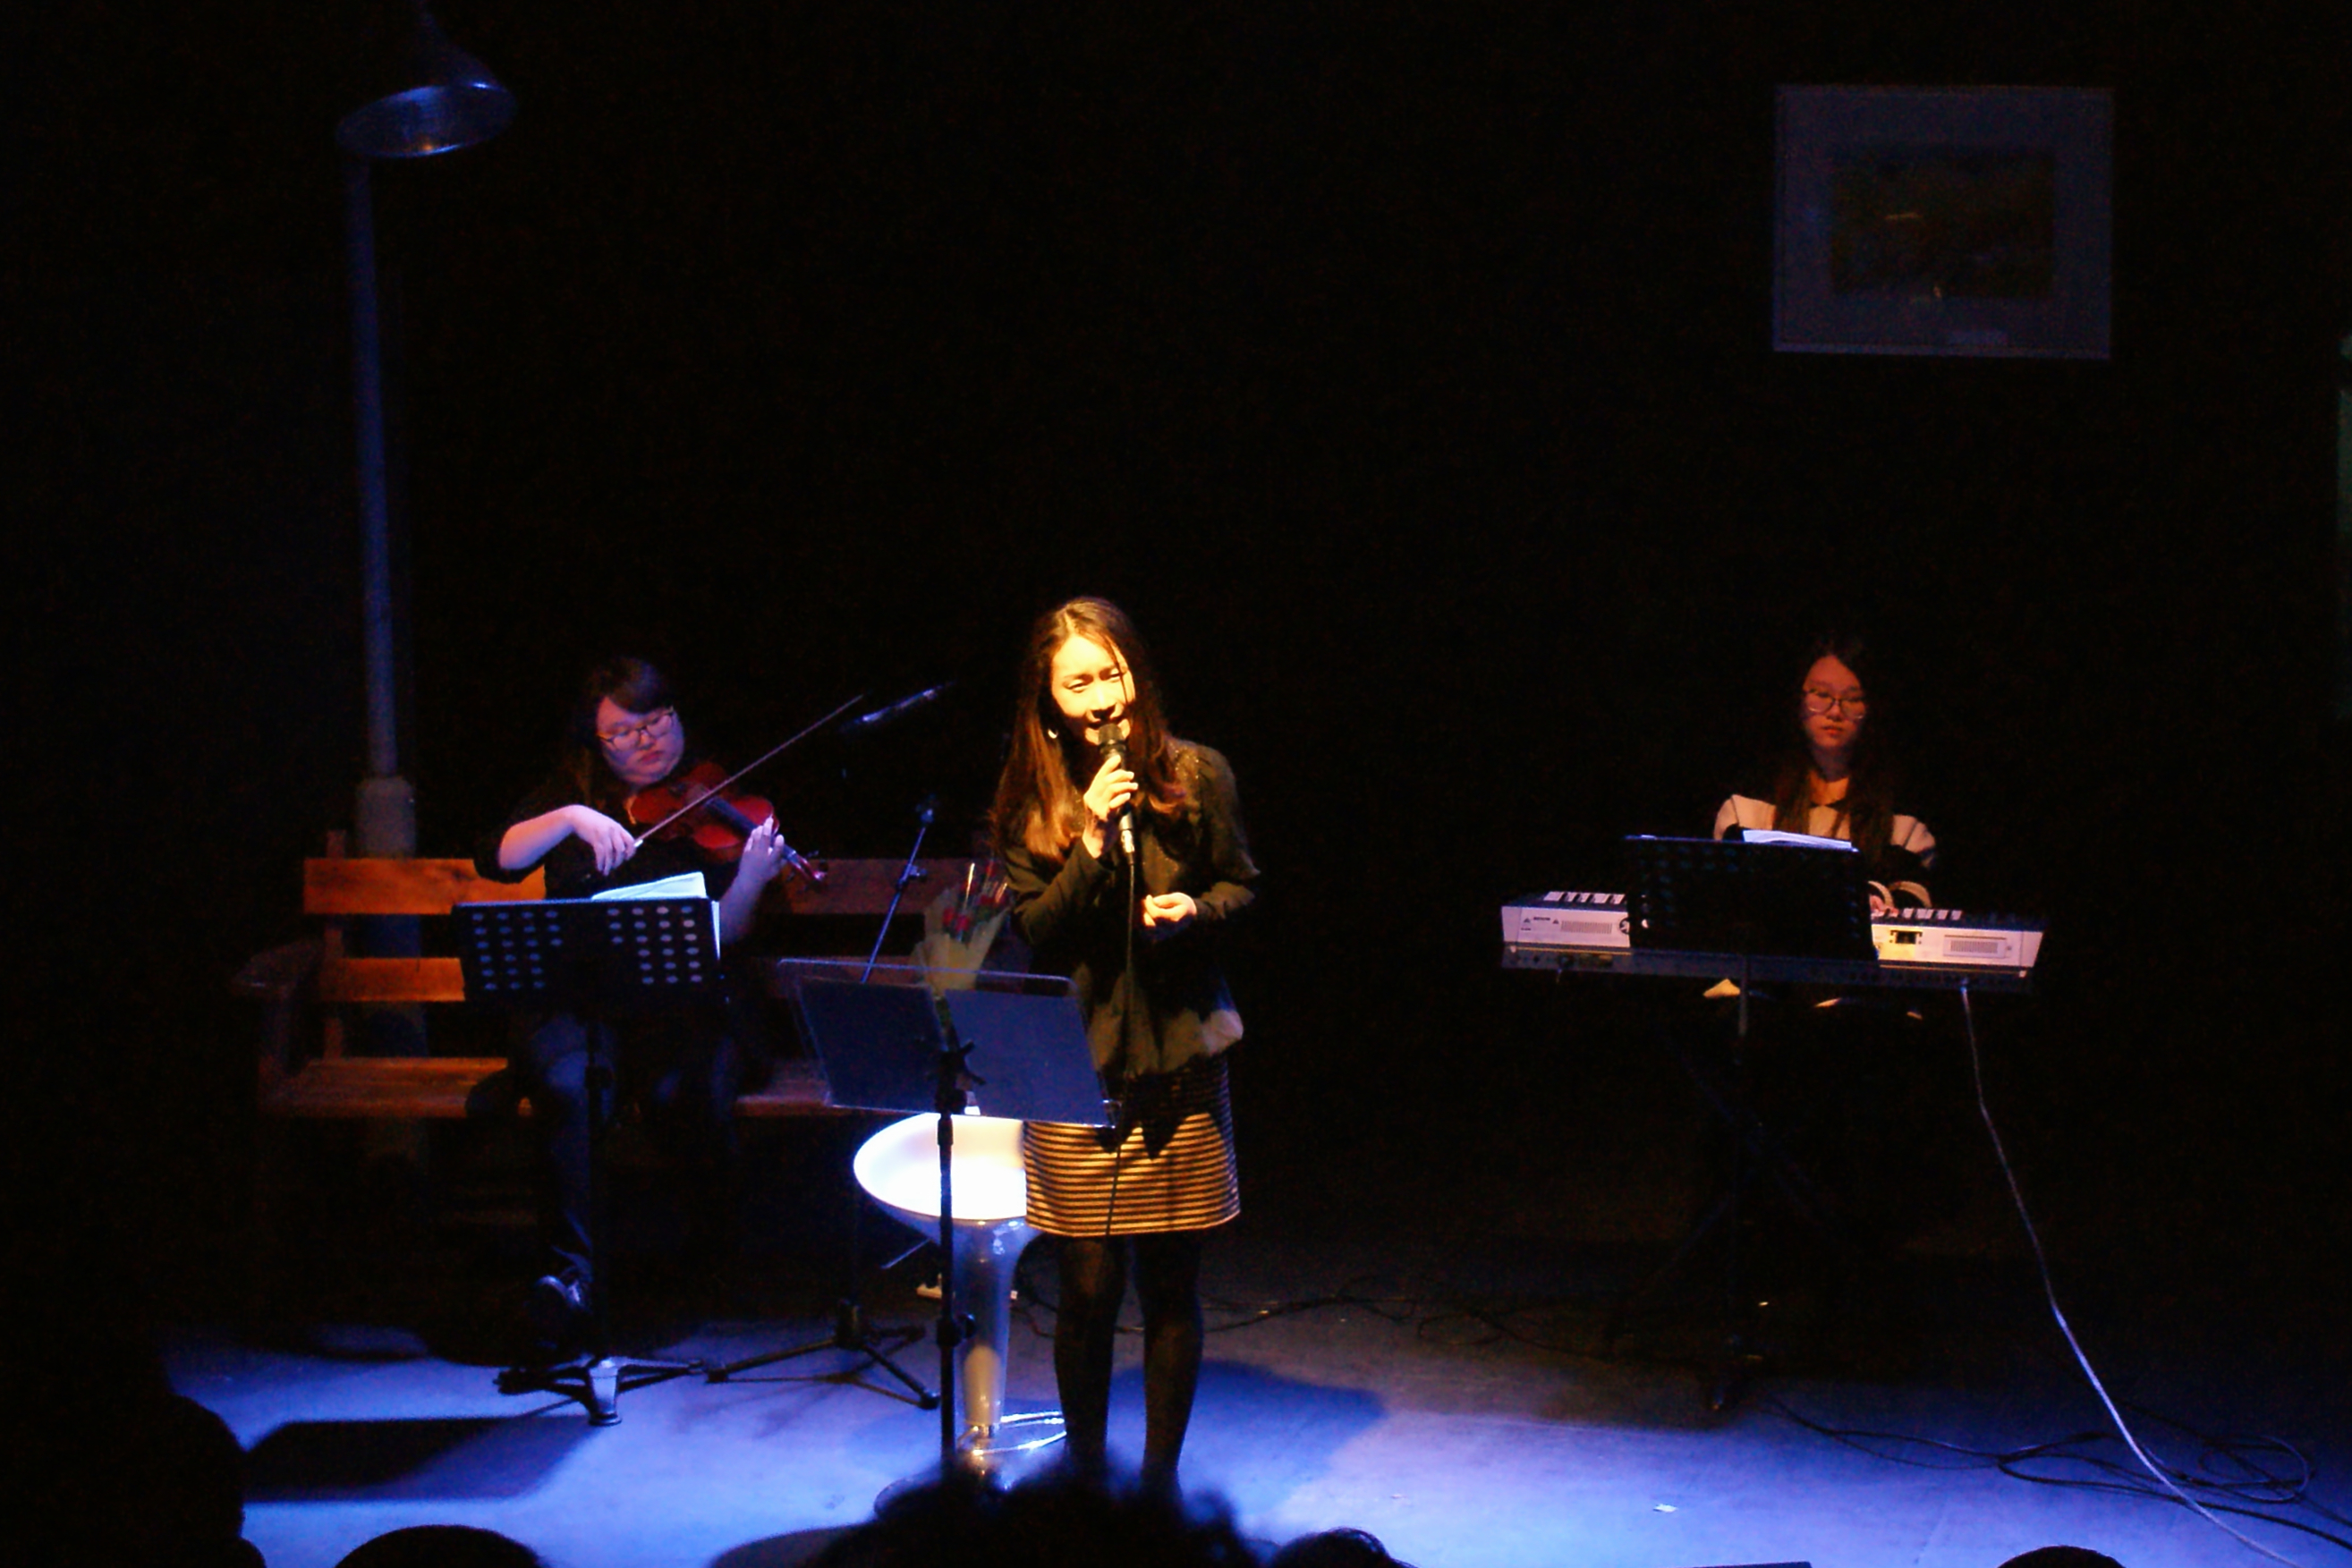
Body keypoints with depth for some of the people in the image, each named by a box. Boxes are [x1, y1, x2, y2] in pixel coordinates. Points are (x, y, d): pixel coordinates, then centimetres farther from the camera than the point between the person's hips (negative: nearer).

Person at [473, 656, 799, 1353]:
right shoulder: (574, 791, 14)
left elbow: (725, 935, -3)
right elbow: (496, 859, -1)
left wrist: (752, 879, -24)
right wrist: (571, 819, -15)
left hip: (685, 1000, -1)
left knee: (689, 1093, -32)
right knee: (570, 1086, -33)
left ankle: (717, 1254, -5)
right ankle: (571, 1269, -27)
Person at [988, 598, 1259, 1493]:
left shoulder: (1195, 776, -1)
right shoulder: (1028, 799, -2)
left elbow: (1242, 885, 10)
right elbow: (1029, 934, -6)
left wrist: (1198, 909, -12)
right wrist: (1091, 843, -19)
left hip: (1179, 1059, 1)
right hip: (1076, 1063, -1)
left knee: (1171, 1284, 7)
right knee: (1089, 1287, 2)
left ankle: (1161, 1476, 22)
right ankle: (1086, 1472, 20)